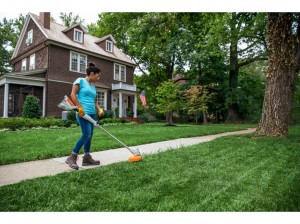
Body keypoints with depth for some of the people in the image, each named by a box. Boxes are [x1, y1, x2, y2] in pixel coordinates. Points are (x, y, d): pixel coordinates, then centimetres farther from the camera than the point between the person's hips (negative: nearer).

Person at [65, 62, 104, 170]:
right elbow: (73, 94, -8)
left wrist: (99, 109, 3)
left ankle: (87, 158, 19)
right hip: (83, 113, -8)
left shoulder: (93, 87, 20)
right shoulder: (80, 80, -1)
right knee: (86, 135, -14)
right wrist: (80, 107, -16)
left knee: (90, 136, 9)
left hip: (92, 114, 8)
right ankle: (72, 157, -1)